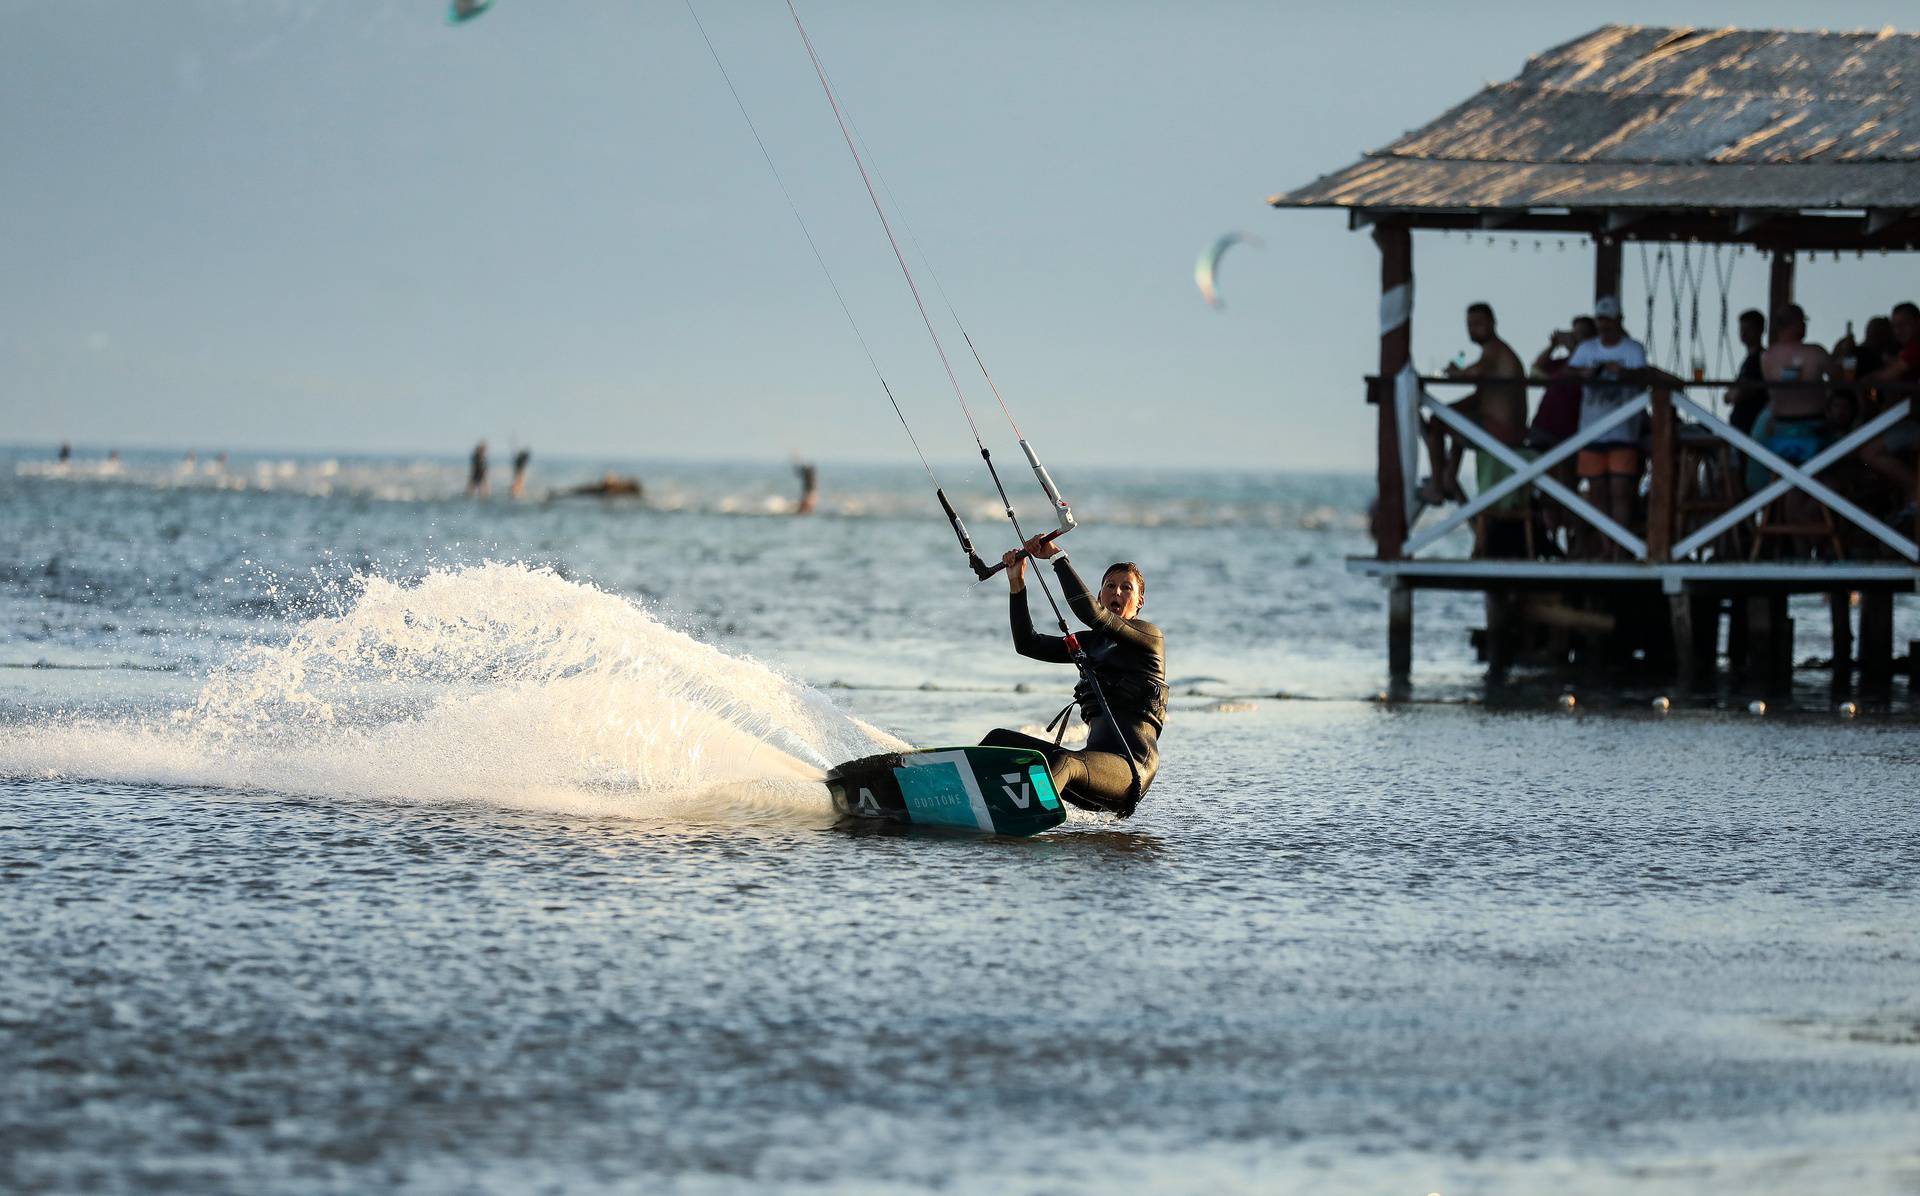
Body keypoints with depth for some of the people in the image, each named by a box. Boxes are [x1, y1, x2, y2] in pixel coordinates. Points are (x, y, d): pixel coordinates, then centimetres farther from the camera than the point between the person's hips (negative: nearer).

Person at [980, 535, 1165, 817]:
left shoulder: (1149, 636, 2)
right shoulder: (1093, 643, 25)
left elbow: (1091, 612, -14)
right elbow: (1028, 644, 19)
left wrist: (1058, 557, -10)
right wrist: (1017, 584, 10)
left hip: (1131, 767, -8)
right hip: (1096, 757, 8)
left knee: (1062, 762, -39)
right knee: (1000, 740, -1)